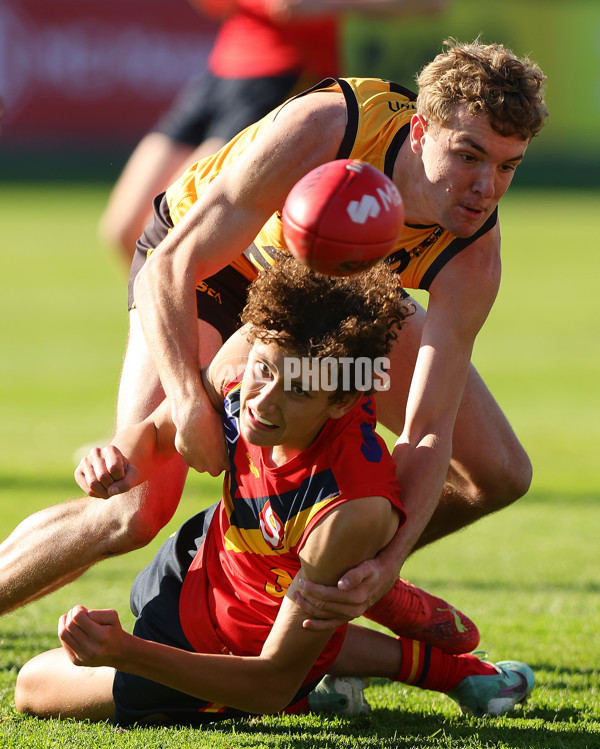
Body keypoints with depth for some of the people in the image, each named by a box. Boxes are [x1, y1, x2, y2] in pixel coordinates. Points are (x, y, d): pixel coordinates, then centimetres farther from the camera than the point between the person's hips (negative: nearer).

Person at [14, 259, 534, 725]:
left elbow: (272, 685, -38)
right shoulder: (246, 354, -28)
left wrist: (125, 654, -48)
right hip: (201, 558, 7)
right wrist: (126, 462, -30)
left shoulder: (354, 513, -45)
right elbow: (156, 431, -5)